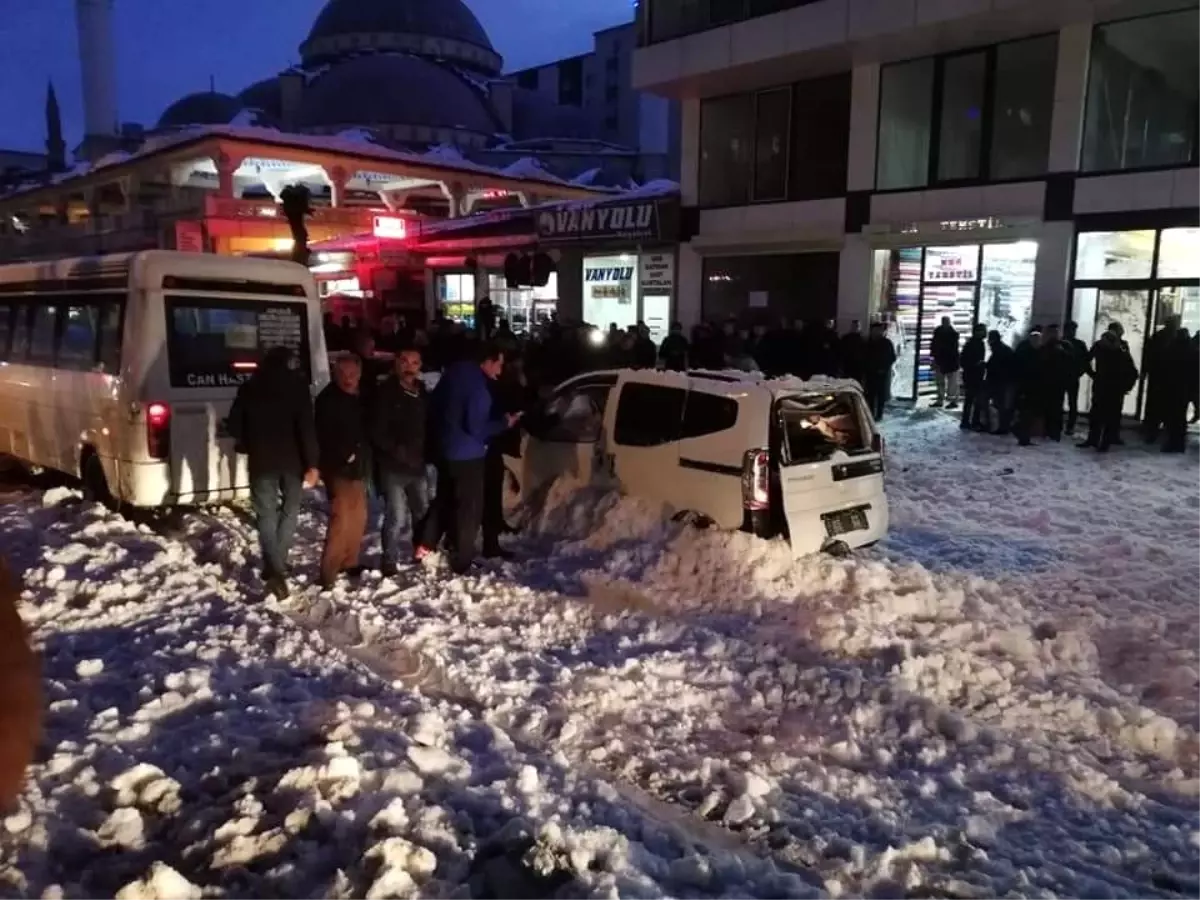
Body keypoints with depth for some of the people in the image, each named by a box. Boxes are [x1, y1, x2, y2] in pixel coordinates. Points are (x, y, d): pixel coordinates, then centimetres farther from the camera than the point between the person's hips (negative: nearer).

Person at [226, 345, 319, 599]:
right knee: (290, 510, 16)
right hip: (292, 461, -1)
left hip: (262, 461, 1)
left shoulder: (249, 387, 5)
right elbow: (306, 426, -13)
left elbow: (234, 425, 8)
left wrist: (247, 446, 26)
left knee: (266, 514, 4)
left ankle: (274, 569, -12)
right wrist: (312, 463, -13)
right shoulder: (297, 385, -5)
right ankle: (278, 565, 12)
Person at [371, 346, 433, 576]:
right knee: (396, 517, -7)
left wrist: (426, 453, 4)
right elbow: (378, 433, -14)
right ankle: (390, 561, 7)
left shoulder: (422, 393, 8)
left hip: (418, 464, 6)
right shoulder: (385, 392, -10)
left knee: (423, 511, 17)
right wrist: (400, 452, -16)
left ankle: (421, 549, 37)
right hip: (392, 466, -6)